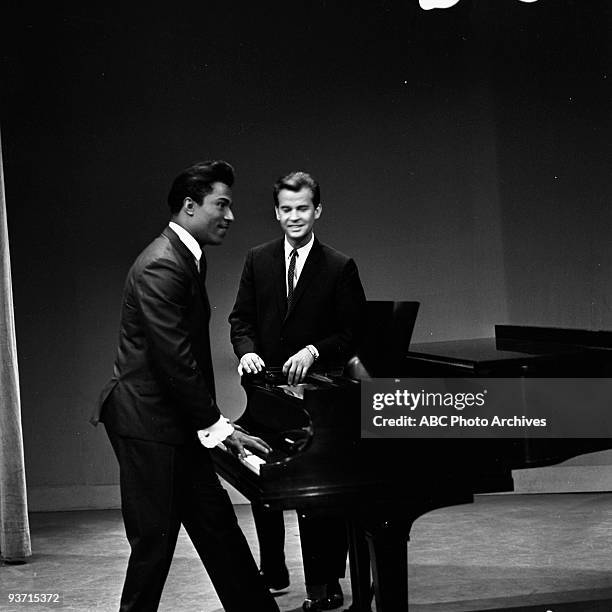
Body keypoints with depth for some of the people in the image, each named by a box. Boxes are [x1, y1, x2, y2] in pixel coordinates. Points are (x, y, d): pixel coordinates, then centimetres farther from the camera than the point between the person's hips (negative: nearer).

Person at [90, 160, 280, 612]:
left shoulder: (188, 258, 13)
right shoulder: (161, 267, -20)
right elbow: (174, 358, -24)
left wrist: (211, 419, 12)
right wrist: (217, 425, -19)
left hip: (176, 424, 10)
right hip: (147, 426, -10)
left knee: (218, 529, 14)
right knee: (154, 541, -1)